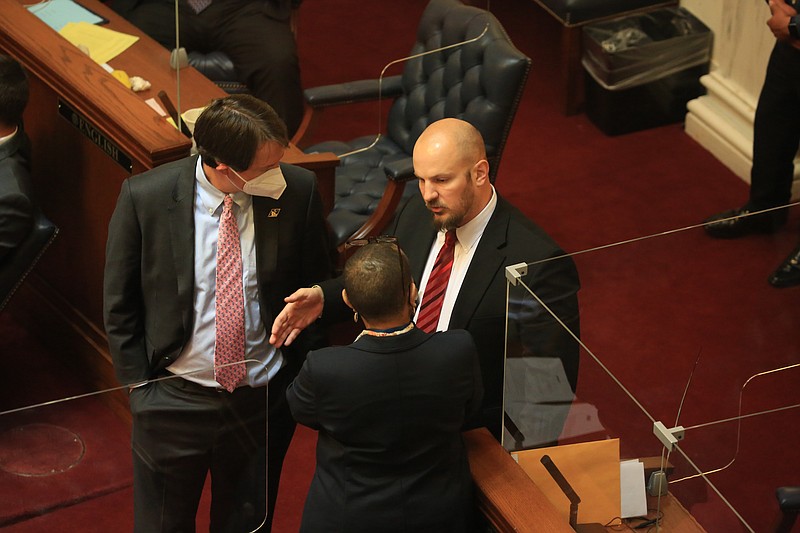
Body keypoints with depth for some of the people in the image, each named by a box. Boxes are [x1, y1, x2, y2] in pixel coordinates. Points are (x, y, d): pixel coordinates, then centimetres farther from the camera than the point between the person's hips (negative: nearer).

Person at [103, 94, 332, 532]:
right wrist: (138, 380, -3)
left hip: (265, 397, 1)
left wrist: (301, 378, 3)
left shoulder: (297, 191, -15)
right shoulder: (144, 197, -18)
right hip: (174, 398, -1)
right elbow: (119, 301, -4)